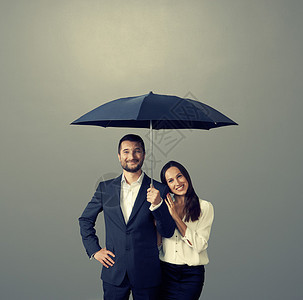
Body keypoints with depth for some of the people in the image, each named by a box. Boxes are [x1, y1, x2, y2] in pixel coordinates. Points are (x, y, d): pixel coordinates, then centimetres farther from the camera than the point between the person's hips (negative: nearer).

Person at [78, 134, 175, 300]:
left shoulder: (158, 190, -3)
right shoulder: (106, 188, 3)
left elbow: (168, 232, -5)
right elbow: (85, 219, 15)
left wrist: (157, 204, -20)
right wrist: (94, 250, 5)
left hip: (146, 274, -1)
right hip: (114, 273, 2)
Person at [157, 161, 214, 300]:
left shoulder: (205, 207, -3)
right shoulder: (164, 206, 6)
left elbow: (199, 245, -12)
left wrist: (175, 216, -13)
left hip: (192, 274, -2)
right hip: (166, 271, 3)